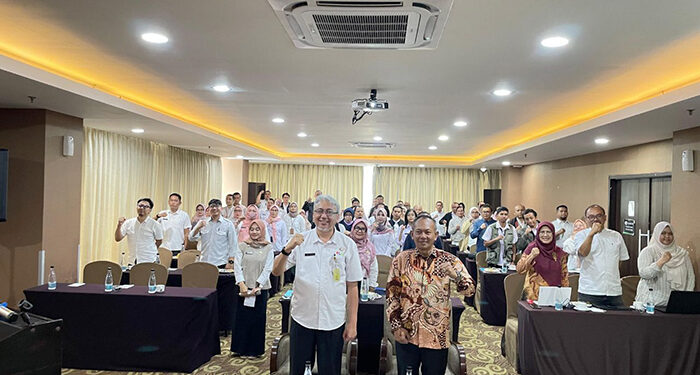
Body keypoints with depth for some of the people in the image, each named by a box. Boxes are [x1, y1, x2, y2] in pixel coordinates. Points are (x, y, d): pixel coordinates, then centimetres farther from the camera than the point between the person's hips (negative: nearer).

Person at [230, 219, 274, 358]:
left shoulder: (268, 248, 2)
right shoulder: (242, 246, 5)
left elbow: (267, 269, -3)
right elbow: (238, 266, -1)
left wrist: (257, 286, -13)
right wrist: (242, 284, -13)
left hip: (261, 288, -1)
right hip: (244, 287, 1)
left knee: (258, 318, 4)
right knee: (241, 317, 4)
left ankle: (255, 349, 15)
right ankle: (240, 348, 17)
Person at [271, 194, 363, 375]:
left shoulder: (348, 245, -1)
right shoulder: (300, 241, 0)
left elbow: (352, 287, 1)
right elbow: (276, 272, -5)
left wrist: (352, 323, -1)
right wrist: (287, 250, -23)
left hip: (333, 322, -1)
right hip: (302, 319, 1)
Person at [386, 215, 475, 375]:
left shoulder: (449, 260, -2)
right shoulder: (401, 259, 0)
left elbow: (470, 290, -6)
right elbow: (391, 294, 2)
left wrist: (456, 275, -25)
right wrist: (396, 326, -4)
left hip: (437, 336, 0)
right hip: (406, 335, 1)